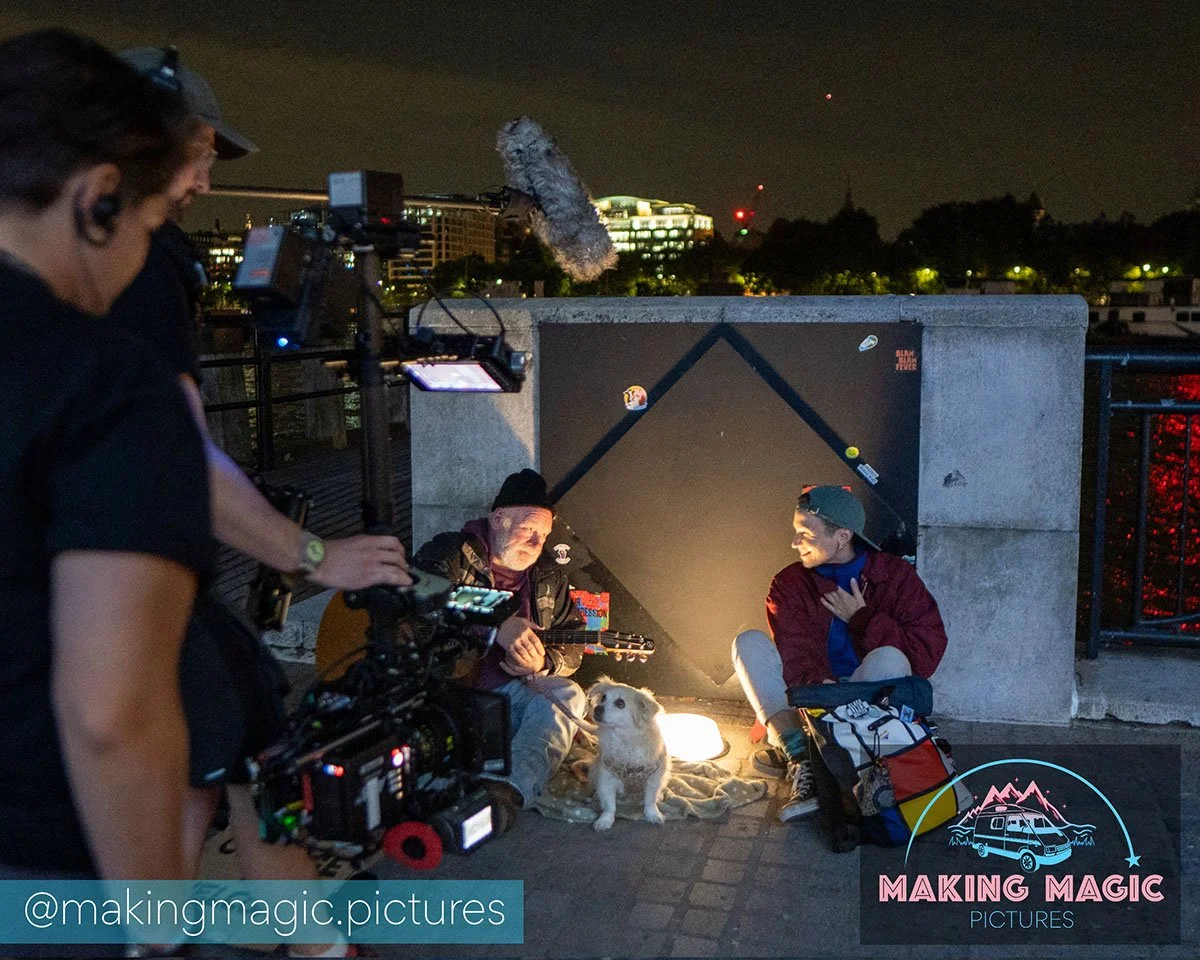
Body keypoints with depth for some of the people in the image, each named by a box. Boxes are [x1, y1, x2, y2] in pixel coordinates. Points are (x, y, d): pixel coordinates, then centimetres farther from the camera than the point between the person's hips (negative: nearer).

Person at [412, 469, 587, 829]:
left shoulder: (548, 578, 15)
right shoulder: (451, 553, 0)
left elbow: (572, 647, 16)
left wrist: (540, 664, -10)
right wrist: (497, 625, -29)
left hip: (510, 690, 3)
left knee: (566, 695, -26)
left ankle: (509, 791, -47)